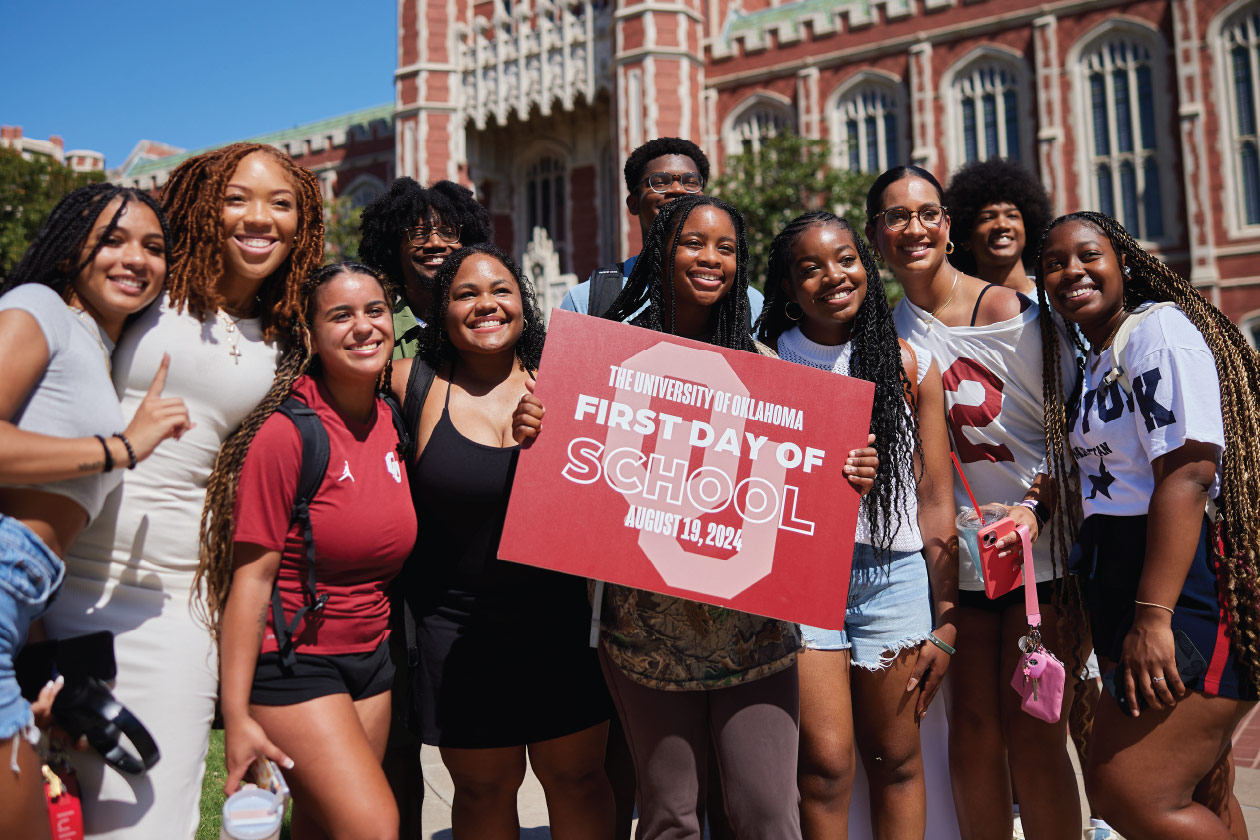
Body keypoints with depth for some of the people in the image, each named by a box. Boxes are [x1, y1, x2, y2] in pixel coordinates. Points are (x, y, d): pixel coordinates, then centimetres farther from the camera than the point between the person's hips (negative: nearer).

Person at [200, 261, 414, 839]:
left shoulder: (395, 423, 3)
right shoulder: (287, 433, -17)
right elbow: (251, 579, -16)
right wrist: (237, 717, -16)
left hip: (370, 658, 6)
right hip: (291, 659, -6)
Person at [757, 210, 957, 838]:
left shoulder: (911, 367, 5)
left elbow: (936, 499, 5)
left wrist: (945, 622, 4)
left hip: (893, 574, 2)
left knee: (896, 761, 10)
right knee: (825, 762, -5)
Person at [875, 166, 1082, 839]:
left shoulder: (1010, 310, -9)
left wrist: (1037, 513, -18)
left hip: (1043, 543, -4)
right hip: (960, 554, 4)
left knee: (1033, 735, -3)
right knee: (971, 728, 7)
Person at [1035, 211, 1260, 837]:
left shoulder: (1158, 327, -9)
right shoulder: (1090, 364, 18)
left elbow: (1187, 470, -21)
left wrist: (1152, 617, -26)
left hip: (1186, 588, -9)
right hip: (1124, 584, 9)